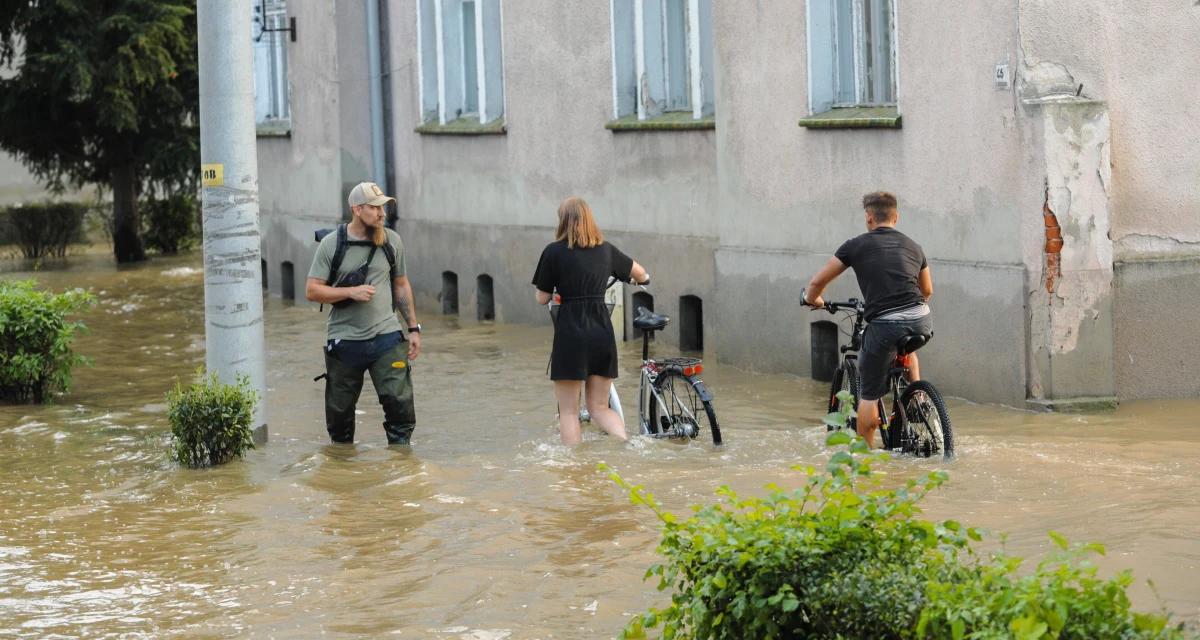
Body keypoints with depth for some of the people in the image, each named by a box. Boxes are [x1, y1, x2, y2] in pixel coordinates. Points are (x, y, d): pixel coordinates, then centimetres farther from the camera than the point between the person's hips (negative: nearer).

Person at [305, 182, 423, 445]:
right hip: (344, 341, -1)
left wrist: (413, 328, 12)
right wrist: (351, 292, -16)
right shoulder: (331, 244, -3)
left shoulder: (392, 240, 5)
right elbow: (312, 290, -4)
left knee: (400, 402, -9)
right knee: (340, 412, 7)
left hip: (386, 337, 1)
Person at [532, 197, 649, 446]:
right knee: (599, 407, 13)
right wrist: (642, 279, 50)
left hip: (570, 332, -4)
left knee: (569, 411, 4)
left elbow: (542, 298, -1)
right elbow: (640, 273, 27)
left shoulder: (554, 251, -4)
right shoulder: (605, 249, 10)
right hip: (603, 331, 4)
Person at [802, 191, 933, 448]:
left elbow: (818, 281, 14)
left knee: (869, 395, 10)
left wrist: (812, 299, 36)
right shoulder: (913, 246, 18)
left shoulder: (857, 245, 7)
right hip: (921, 322, 4)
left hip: (884, 325, -4)